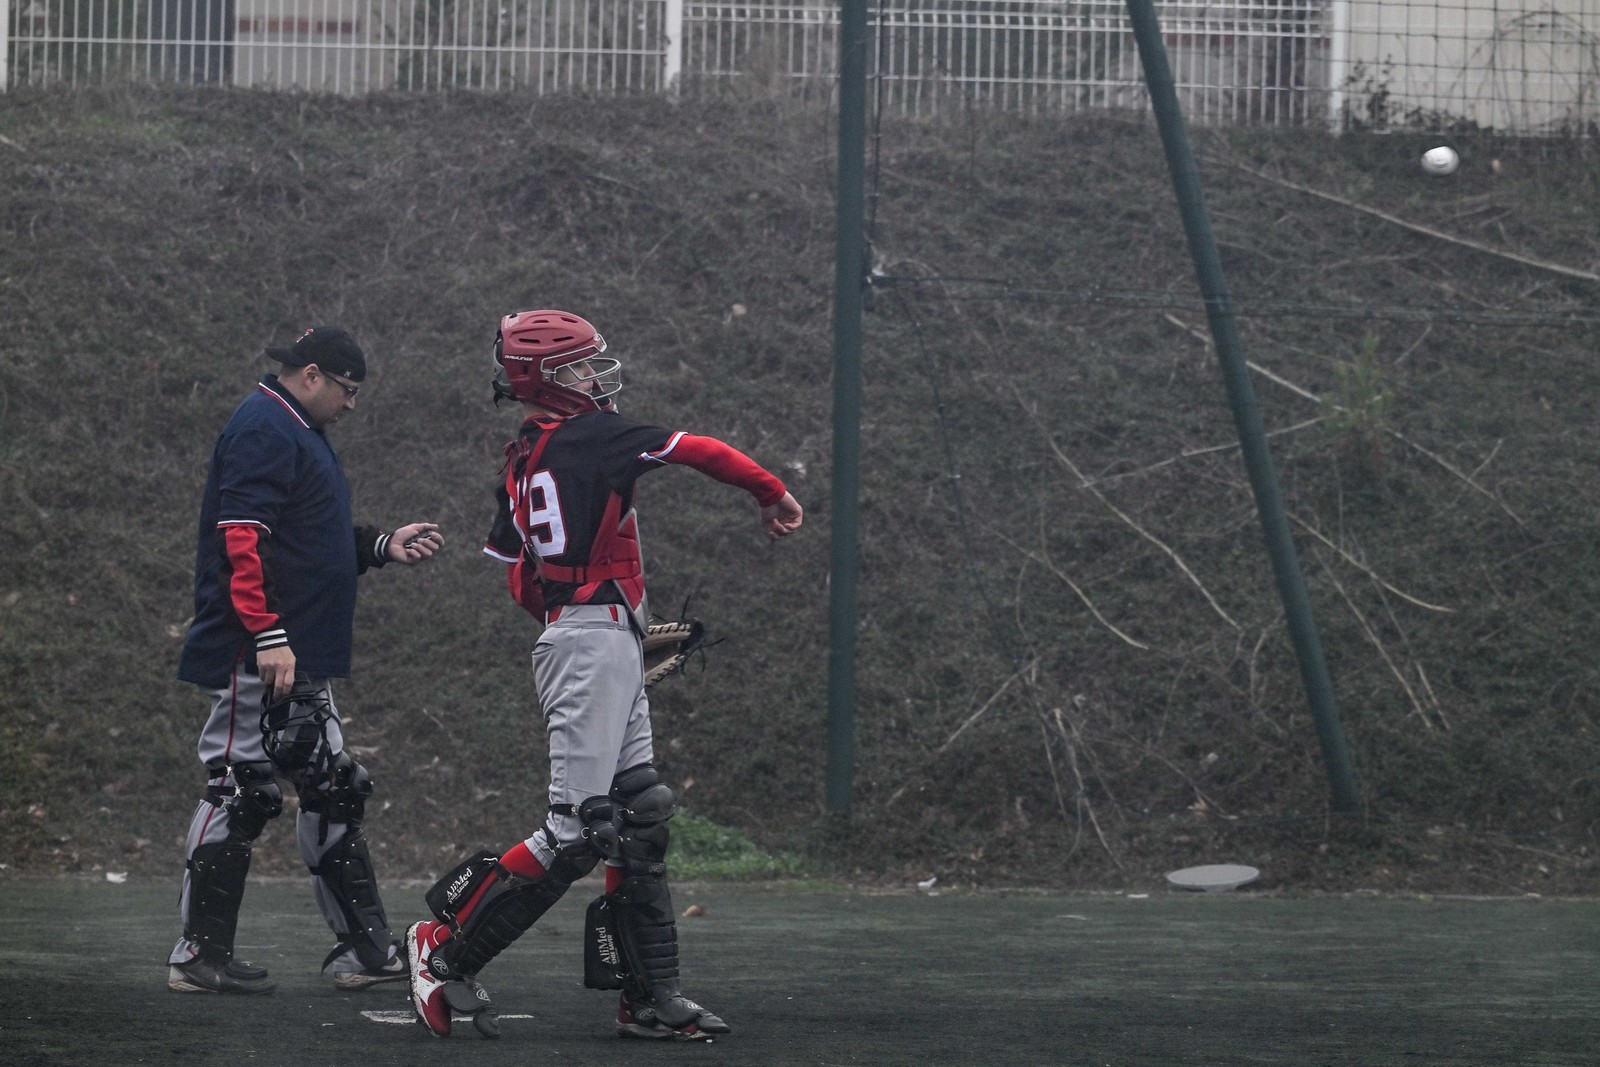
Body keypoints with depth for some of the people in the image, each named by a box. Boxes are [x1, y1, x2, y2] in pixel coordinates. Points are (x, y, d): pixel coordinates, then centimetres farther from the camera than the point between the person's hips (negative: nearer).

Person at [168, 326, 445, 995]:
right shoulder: (263, 431, -12)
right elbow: (243, 540, -21)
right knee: (239, 791, -8)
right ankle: (198, 956, -3)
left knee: (333, 792, 11)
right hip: (257, 656, -11)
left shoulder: (300, 434, 21)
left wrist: (383, 548, 16)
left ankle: (364, 948, 15)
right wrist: (269, 637, -26)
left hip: (300, 660, 11)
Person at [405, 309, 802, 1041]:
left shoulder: (523, 460, 14)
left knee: (639, 819, 8)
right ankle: (447, 949, -5)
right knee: (577, 831, -10)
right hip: (594, 644, -10)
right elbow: (703, 453, -8)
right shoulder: (589, 436, -10)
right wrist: (773, 495, 6)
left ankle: (650, 999, 8)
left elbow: (519, 580, 18)